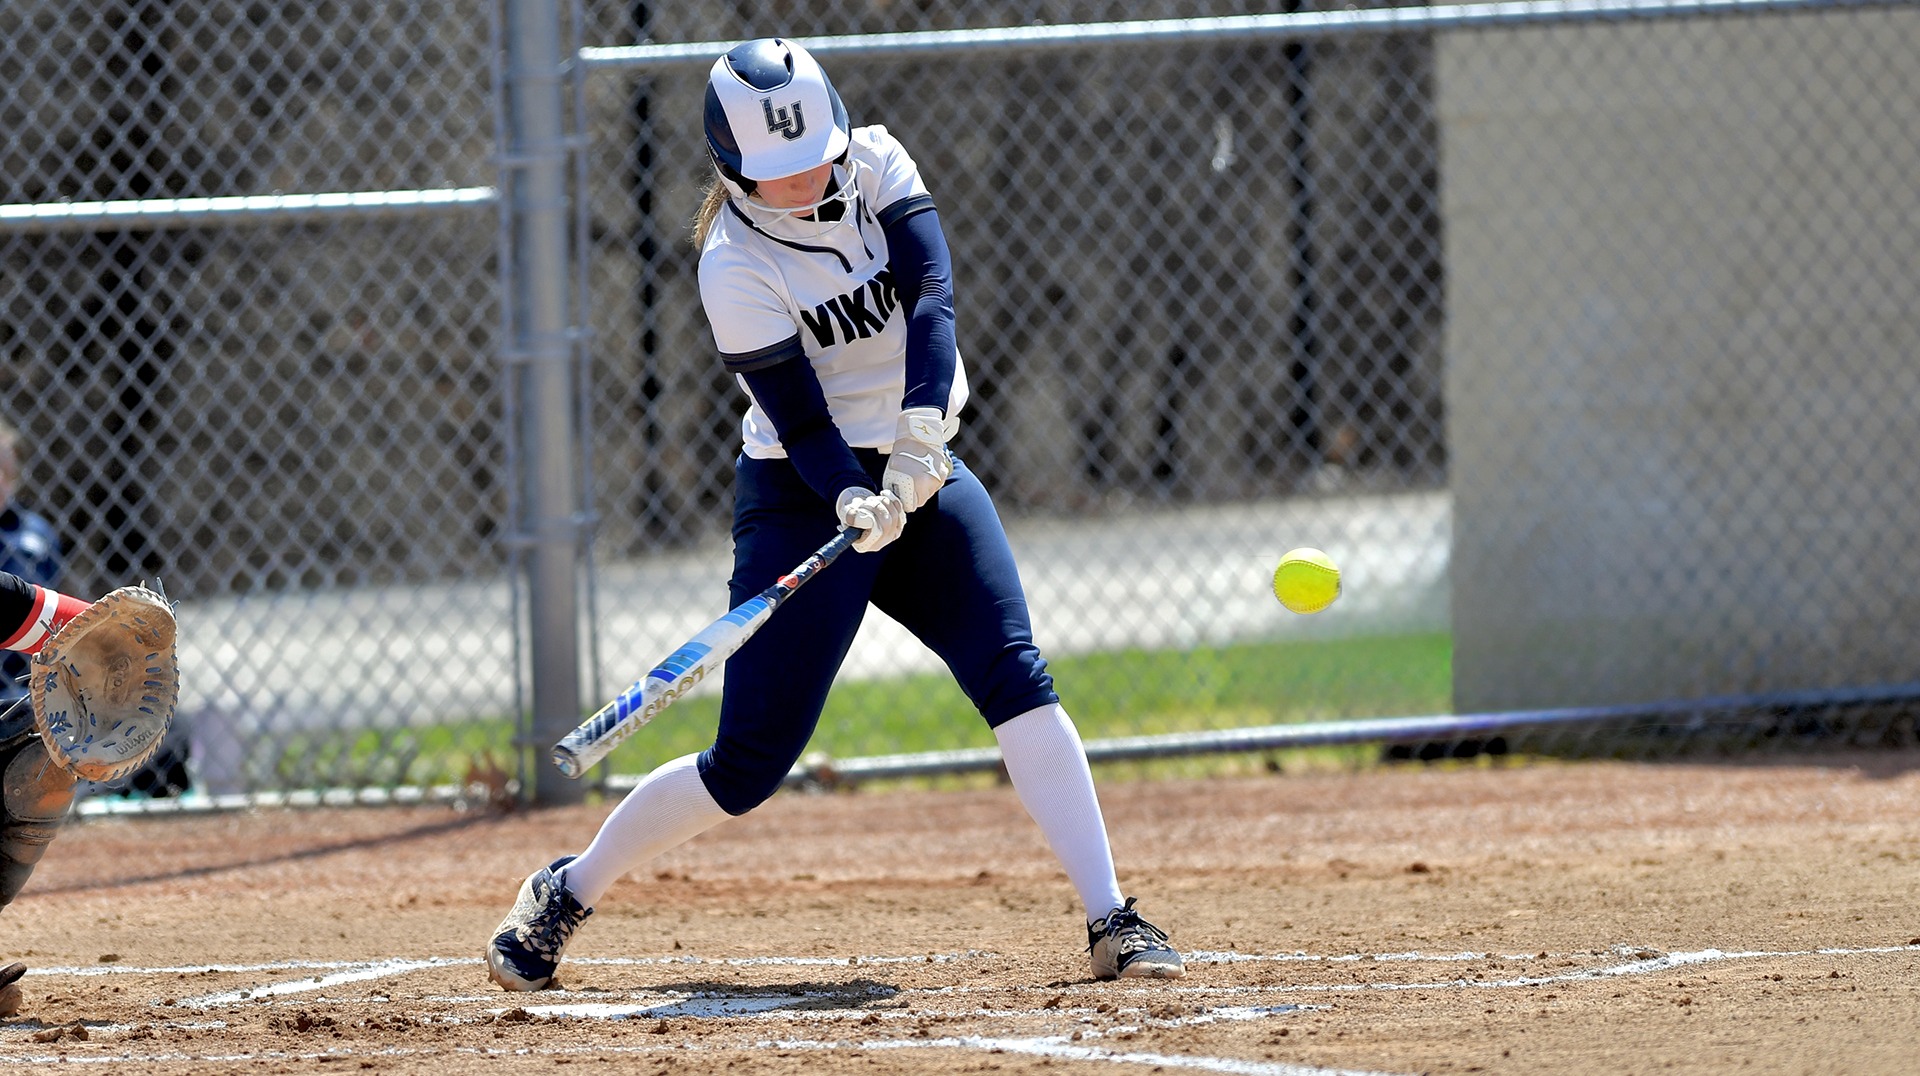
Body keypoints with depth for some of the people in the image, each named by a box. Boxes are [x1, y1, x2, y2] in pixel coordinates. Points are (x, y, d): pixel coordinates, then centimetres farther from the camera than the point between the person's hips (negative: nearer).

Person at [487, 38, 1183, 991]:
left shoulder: (875, 164, -5)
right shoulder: (736, 267, -17)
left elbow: (930, 298, -19)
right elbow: (802, 422, -19)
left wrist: (919, 436, -32)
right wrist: (858, 505, -38)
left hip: (918, 470, 4)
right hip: (803, 493, -4)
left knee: (1014, 677, -16)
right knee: (752, 761, -5)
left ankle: (1111, 922, -18)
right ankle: (565, 895, 15)